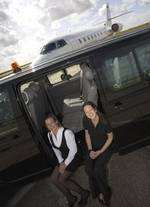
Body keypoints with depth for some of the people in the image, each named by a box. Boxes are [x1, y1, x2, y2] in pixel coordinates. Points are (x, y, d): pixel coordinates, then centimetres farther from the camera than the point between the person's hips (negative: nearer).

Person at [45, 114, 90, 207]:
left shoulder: (67, 133, -30)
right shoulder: (49, 135, -7)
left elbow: (73, 150, -23)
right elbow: (56, 149, 6)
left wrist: (65, 164, -17)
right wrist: (61, 162, -2)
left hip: (73, 158, -7)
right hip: (63, 159, 8)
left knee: (62, 179, -7)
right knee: (54, 178, 3)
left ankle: (84, 193, 16)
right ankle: (71, 198, 24)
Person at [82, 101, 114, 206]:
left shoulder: (104, 122, -26)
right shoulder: (86, 121, -13)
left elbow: (110, 137, -12)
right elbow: (87, 135, 2)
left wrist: (100, 152, -14)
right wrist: (90, 150, -7)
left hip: (106, 148, -4)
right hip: (93, 148, 4)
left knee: (97, 170, -20)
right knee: (89, 169, -16)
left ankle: (106, 193, 7)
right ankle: (98, 192, 8)